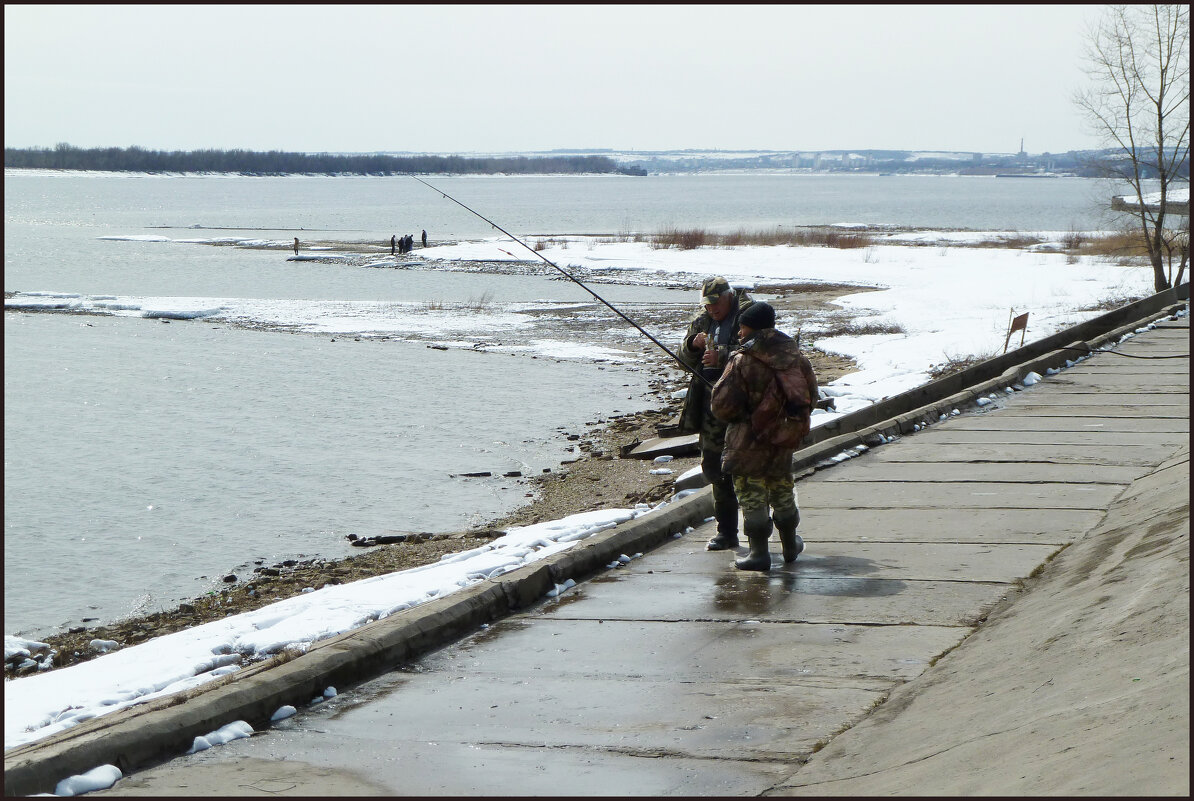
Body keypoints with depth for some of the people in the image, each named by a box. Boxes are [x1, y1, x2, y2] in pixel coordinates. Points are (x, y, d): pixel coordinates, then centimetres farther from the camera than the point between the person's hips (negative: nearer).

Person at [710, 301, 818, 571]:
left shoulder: (743, 361, -19)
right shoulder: (795, 355, 1)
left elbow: (722, 405, -20)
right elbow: (810, 394, 10)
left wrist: (734, 417, 2)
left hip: (750, 440, -6)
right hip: (785, 437, 6)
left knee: (751, 494, 4)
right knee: (782, 490, 22)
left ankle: (759, 553, 4)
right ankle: (790, 546, 33)